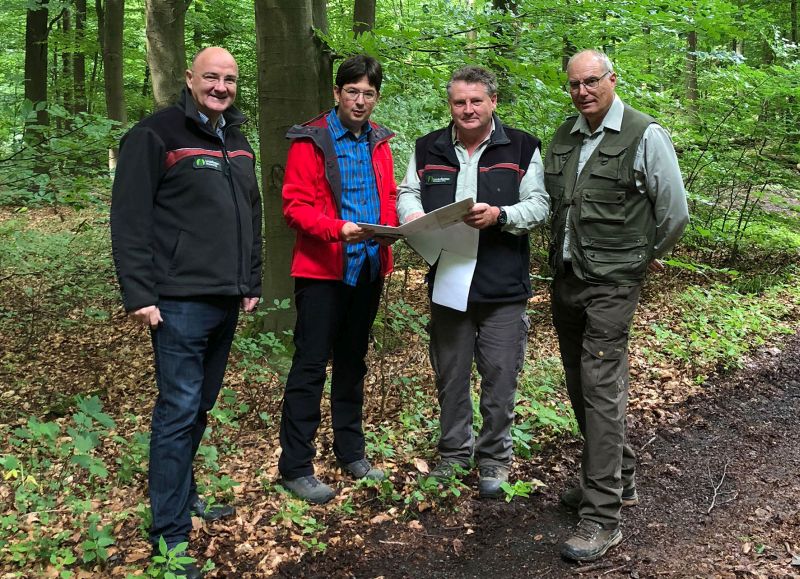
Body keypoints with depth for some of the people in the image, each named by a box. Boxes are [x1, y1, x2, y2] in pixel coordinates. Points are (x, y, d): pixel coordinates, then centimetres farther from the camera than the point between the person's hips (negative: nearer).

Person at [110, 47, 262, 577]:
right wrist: (139, 294, -16)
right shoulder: (156, 136, -7)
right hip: (180, 302, -7)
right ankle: (170, 534, 2)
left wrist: (252, 282, 20)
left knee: (201, 405, 16)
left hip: (226, 301, 8)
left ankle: (184, 493, 32)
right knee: (179, 411, -6)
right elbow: (130, 221, -12)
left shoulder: (237, 142, 17)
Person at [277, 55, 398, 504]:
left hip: (368, 267, 6)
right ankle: (296, 467, 5)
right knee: (311, 365, -3)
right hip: (322, 269, -6)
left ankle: (351, 452, 30)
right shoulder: (311, 141, -7)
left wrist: (391, 227, -4)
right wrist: (337, 228, -27)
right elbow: (295, 205, -13)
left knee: (353, 361, 17)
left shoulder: (379, 141, 11)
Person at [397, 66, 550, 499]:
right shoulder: (429, 149, 9)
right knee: (450, 375, 13)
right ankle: (454, 452, 29)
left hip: (503, 286, -2)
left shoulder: (521, 148, 1)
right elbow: (406, 194, 14)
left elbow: (539, 205, -3)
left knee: (499, 377, 3)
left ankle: (494, 457, 20)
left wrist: (500, 215, -21)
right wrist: (414, 216, -9)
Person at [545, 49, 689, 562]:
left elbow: (676, 212, -5)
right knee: (581, 386, 14)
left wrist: (647, 256, 6)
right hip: (565, 278, 7)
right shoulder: (564, 137, 10)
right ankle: (618, 479, 33)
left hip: (612, 283, -7)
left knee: (601, 390, -11)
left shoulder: (645, 136, -10)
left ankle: (602, 517, -6)